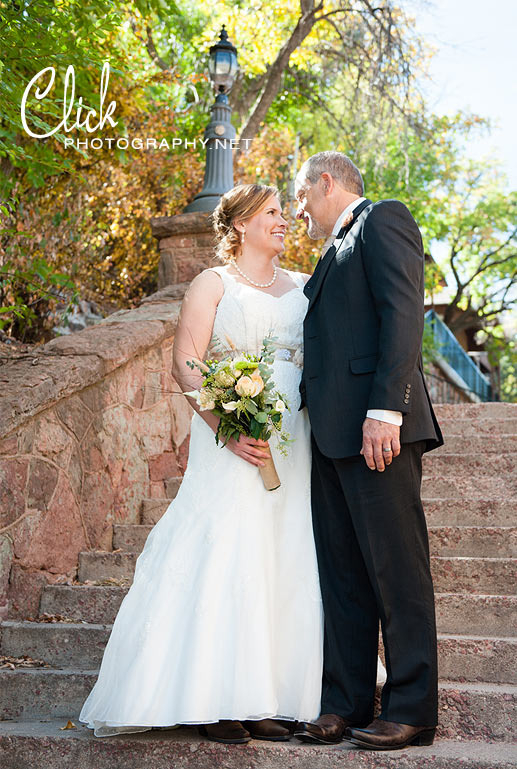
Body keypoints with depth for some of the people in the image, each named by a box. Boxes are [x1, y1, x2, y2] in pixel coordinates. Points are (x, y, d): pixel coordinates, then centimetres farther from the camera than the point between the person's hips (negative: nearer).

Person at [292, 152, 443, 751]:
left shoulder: (383, 219, 1)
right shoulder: (337, 252, 28)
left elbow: (403, 315, -12)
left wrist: (385, 410, -22)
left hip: (375, 426, -9)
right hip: (333, 432, 9)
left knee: (396, 568, -5)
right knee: (342, 573, 8)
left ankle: (412, 710, 3)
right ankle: (345, 704, 15)